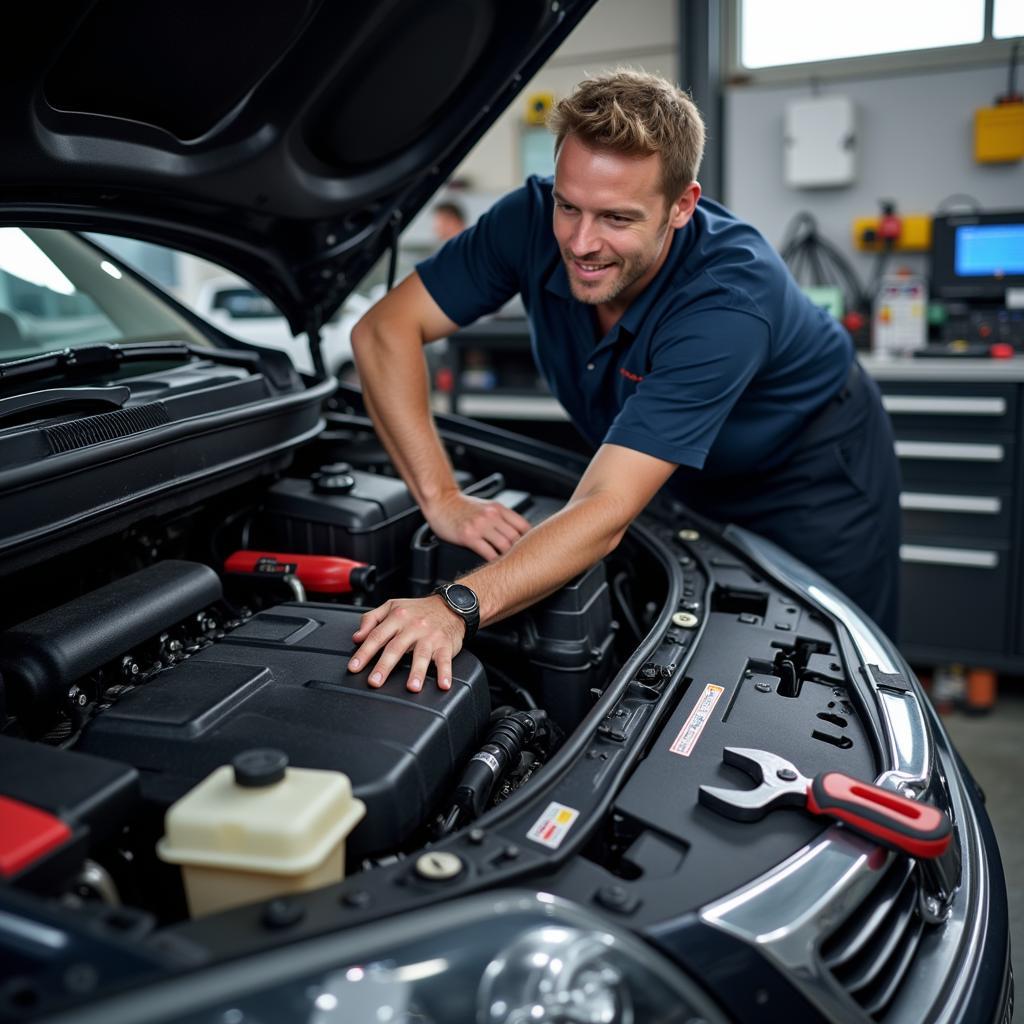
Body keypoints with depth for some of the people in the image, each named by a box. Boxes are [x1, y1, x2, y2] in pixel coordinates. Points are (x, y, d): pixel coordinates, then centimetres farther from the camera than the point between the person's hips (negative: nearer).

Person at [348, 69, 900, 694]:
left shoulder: (728, 299, -40)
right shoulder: (531, 221, -25)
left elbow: (606, 512, -46)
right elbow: (384, 331, -23)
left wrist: (458, 608, -58)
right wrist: (443, 499, -32)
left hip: (812, 475, -4)